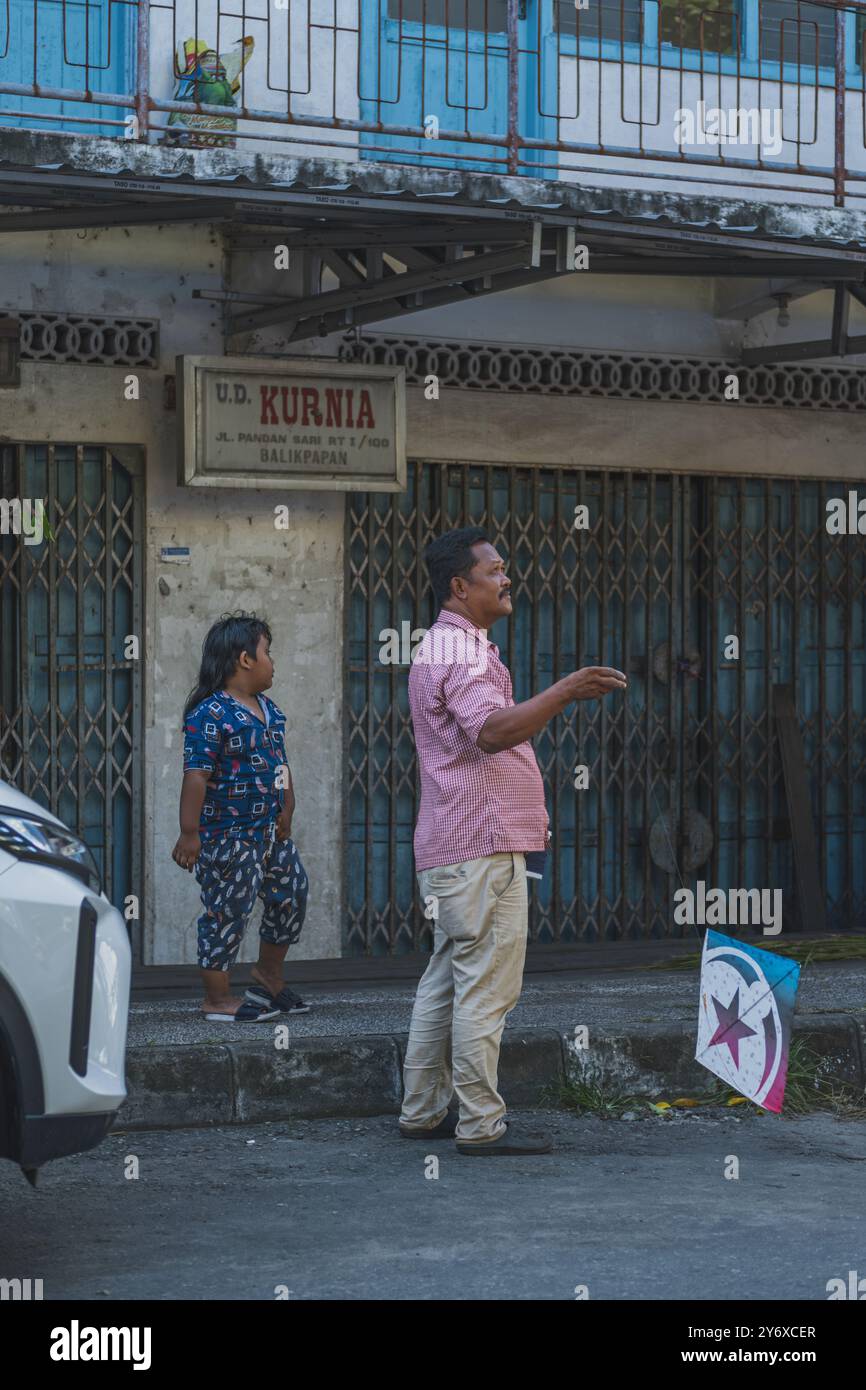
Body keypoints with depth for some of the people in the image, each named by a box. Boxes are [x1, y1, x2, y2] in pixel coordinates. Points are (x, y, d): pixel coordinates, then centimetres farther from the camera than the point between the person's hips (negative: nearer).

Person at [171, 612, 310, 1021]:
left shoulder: (270, 710, 12)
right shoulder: (210, 714, -17)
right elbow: (196, 775, -21)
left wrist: (286, 811, 6)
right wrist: (189, 833, -24)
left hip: (270, 831, 9)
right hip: (228, 835, -9)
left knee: (291, 895, 17)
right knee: (227, 913, -2)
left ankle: (268, 975, 35)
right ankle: (217, 1000, 8)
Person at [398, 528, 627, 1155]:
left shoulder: (450, 648, 21)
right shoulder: (460, 652, -14)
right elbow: (492, 731, -33)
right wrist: (564, 692, -43)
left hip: (453, 846, 11)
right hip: (481, 847, -11)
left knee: (448, 982, 14)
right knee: (486, 986, -9)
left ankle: (423, 1110, 19)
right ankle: (481, 1123, -7)